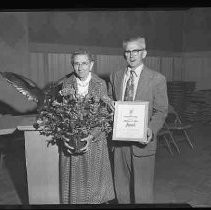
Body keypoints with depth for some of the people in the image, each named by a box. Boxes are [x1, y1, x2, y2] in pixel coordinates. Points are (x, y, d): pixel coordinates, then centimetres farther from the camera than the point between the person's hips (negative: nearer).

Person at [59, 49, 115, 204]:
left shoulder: (100, 84, -4)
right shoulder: (67, 84, 0)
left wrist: (91, 136, -21)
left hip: (95, 140, -1)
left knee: (95, 177, 11)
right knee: (75, 178, 12)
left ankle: (100, 200, 34)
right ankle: (75, 200, 35)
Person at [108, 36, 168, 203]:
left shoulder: (157, 79, -4)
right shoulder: (115, 76, 8)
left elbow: (161, 111, -4)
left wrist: (151, 130, -22)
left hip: (142, 141, -3)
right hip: (119, 141, 4)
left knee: (142, 192, 10)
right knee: (121, 190, 18)